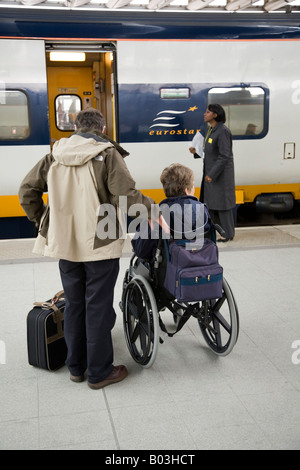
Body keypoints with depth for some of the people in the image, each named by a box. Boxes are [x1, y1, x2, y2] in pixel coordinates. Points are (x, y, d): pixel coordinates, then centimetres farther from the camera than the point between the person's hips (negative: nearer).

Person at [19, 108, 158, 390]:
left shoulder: (55, 155, 5)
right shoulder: (107, 154, -10)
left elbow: (27, 190, 6)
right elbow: (126, 195, -20)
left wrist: (42, 222, 14)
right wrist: (151, 209, -6)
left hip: (65, 244, 5)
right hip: (100, 244, -5)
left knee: (74, 305, 17)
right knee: (98, 308, 5)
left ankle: (76, 367, 30)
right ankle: (99, 372, 17)